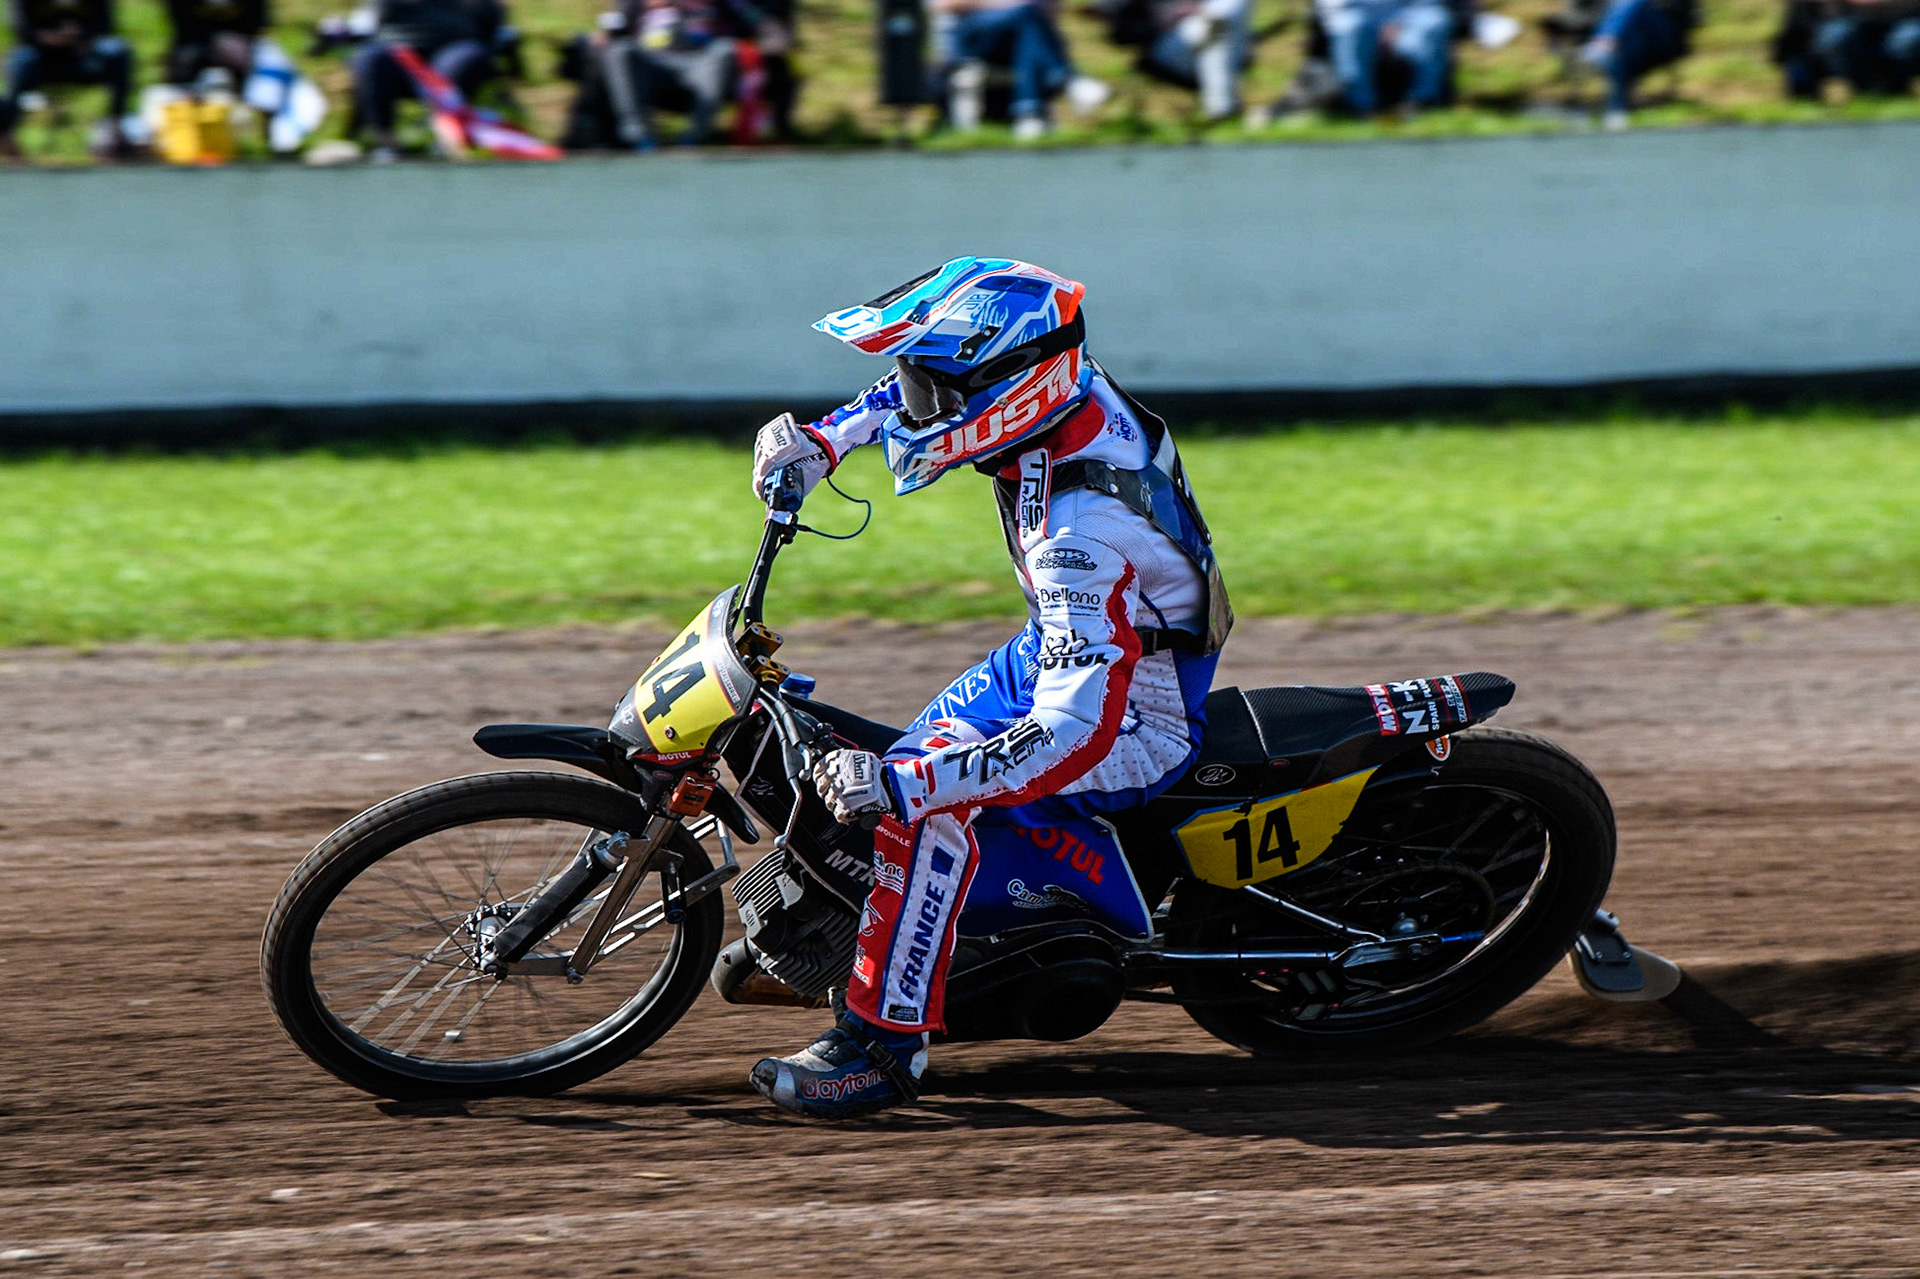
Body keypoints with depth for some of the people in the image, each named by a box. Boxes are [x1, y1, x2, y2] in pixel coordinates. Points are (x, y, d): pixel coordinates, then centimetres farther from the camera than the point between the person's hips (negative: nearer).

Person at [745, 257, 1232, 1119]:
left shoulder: (1083, 530, -37)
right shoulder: (1070, 391, -12)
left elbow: (1077, 734, -41)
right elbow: (930, 383, 13)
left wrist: (900, 782, -45)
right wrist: (823, 440, 0)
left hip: (1134, 718, -10)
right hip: (1074, 654, 10)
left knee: (930, 802, -29)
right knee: (920, 761, 21)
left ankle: (884, 1042, -23)